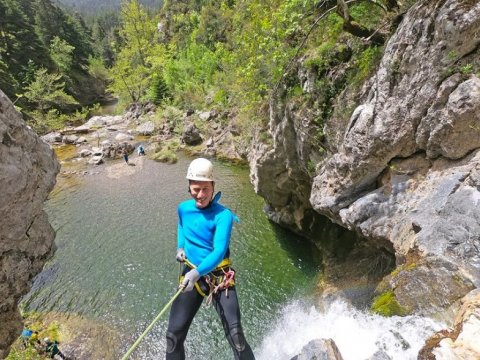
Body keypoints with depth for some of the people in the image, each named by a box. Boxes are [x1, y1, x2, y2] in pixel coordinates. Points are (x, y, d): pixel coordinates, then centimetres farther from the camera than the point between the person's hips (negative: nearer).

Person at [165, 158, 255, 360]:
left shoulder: (223, 215, -17)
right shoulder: (184, 208, -1)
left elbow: (219, 251, -28)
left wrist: (197, 272, -43)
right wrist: (180, 247, 9)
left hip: (219, 277, -4)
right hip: (191, 275, 4)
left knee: (235, 334, -10)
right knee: (174, 335, 6)